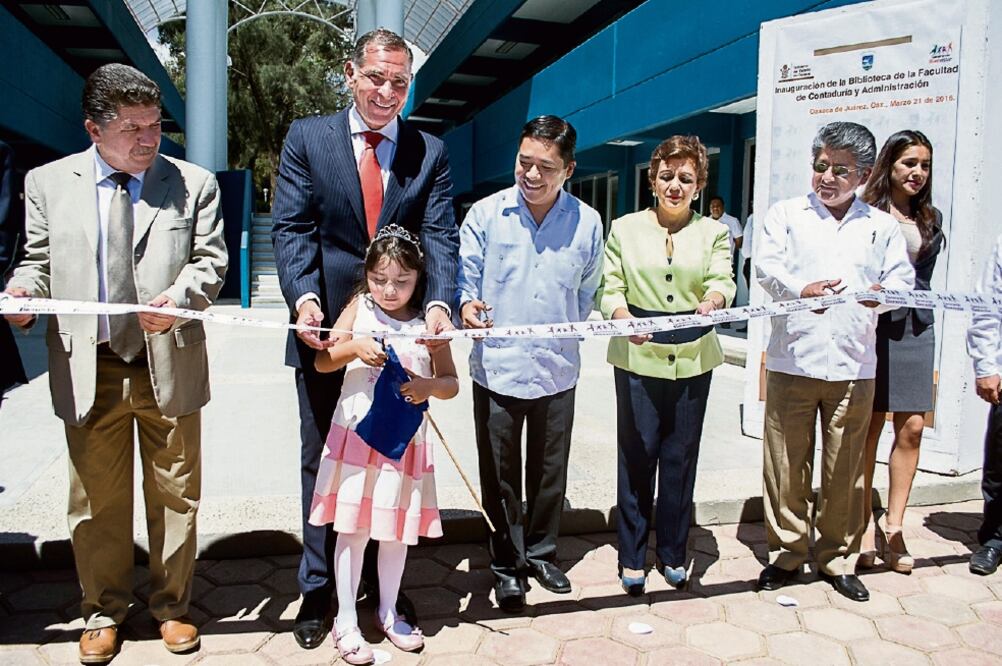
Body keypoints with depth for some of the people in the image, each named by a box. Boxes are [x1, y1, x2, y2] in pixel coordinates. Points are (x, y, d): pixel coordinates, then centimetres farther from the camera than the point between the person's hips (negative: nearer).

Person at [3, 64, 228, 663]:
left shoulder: (194, 183, 3)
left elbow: (211, 260, 1)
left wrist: (179, 295, -19)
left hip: (169, 364, 0)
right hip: (88, 368, 1)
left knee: (175, 494, 11)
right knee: (97, 499, 11)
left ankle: (172, 605, 31)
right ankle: (104, 610, 33)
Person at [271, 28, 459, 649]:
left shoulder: (431, 151, 4)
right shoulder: (307, 137, 3)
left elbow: (441, 236, -6)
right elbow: (292, 227, -5)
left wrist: (439, 302, -25)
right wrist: (304, 297, -22)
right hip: (328, 330, 0)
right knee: (322, 462, 11)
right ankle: (318, 589, 27)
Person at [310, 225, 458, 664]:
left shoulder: (428, 324, -1)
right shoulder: (359, 309, -1)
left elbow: (451, 383, 2)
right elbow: (323, 362, -5)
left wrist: (429, 387, -19)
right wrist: (355, 347, -23)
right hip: (355, 435, -1)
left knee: (397, 529, 13)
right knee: (353, 530, 5)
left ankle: (388, 612, 33)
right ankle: (346, 622, 22)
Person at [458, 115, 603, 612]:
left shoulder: (587, 222, 0)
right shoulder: (486, 214, -5)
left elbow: (588, 292, 10)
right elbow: (464, 275, -3)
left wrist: (569, 337, 8)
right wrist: (467, 305, -24)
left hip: (557, 370, 2)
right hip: (496, 367, -1)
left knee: (550, 472, 16)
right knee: (500, 475, 10)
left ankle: (542, 552, 37)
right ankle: (507, 564, 28)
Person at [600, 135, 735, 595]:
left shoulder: (713, 232, 9)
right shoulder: (625, 229, 6)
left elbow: (722, 280, -6)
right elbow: (610, 289, -1)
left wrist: (713, 300, -30)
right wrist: (623, 317, -22)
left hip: (693, 359, 2)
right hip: (639, 358, -1)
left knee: (681, 455, 9)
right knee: (636, 454, 2)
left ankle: (672, 553, 26)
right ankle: (632, 557, 18)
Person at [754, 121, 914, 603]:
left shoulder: (881, 225, 13)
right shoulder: (786, 214, 8)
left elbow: (902, 277, 5)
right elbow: (766, 265, -6)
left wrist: (884, 292, -19)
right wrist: (801, 289, -26)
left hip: (854, 367, 1)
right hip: (791, 361, -1)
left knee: (845, 469, 8)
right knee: (786, 463, 5)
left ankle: (838, 558, 23)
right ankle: (786, 552, 21)